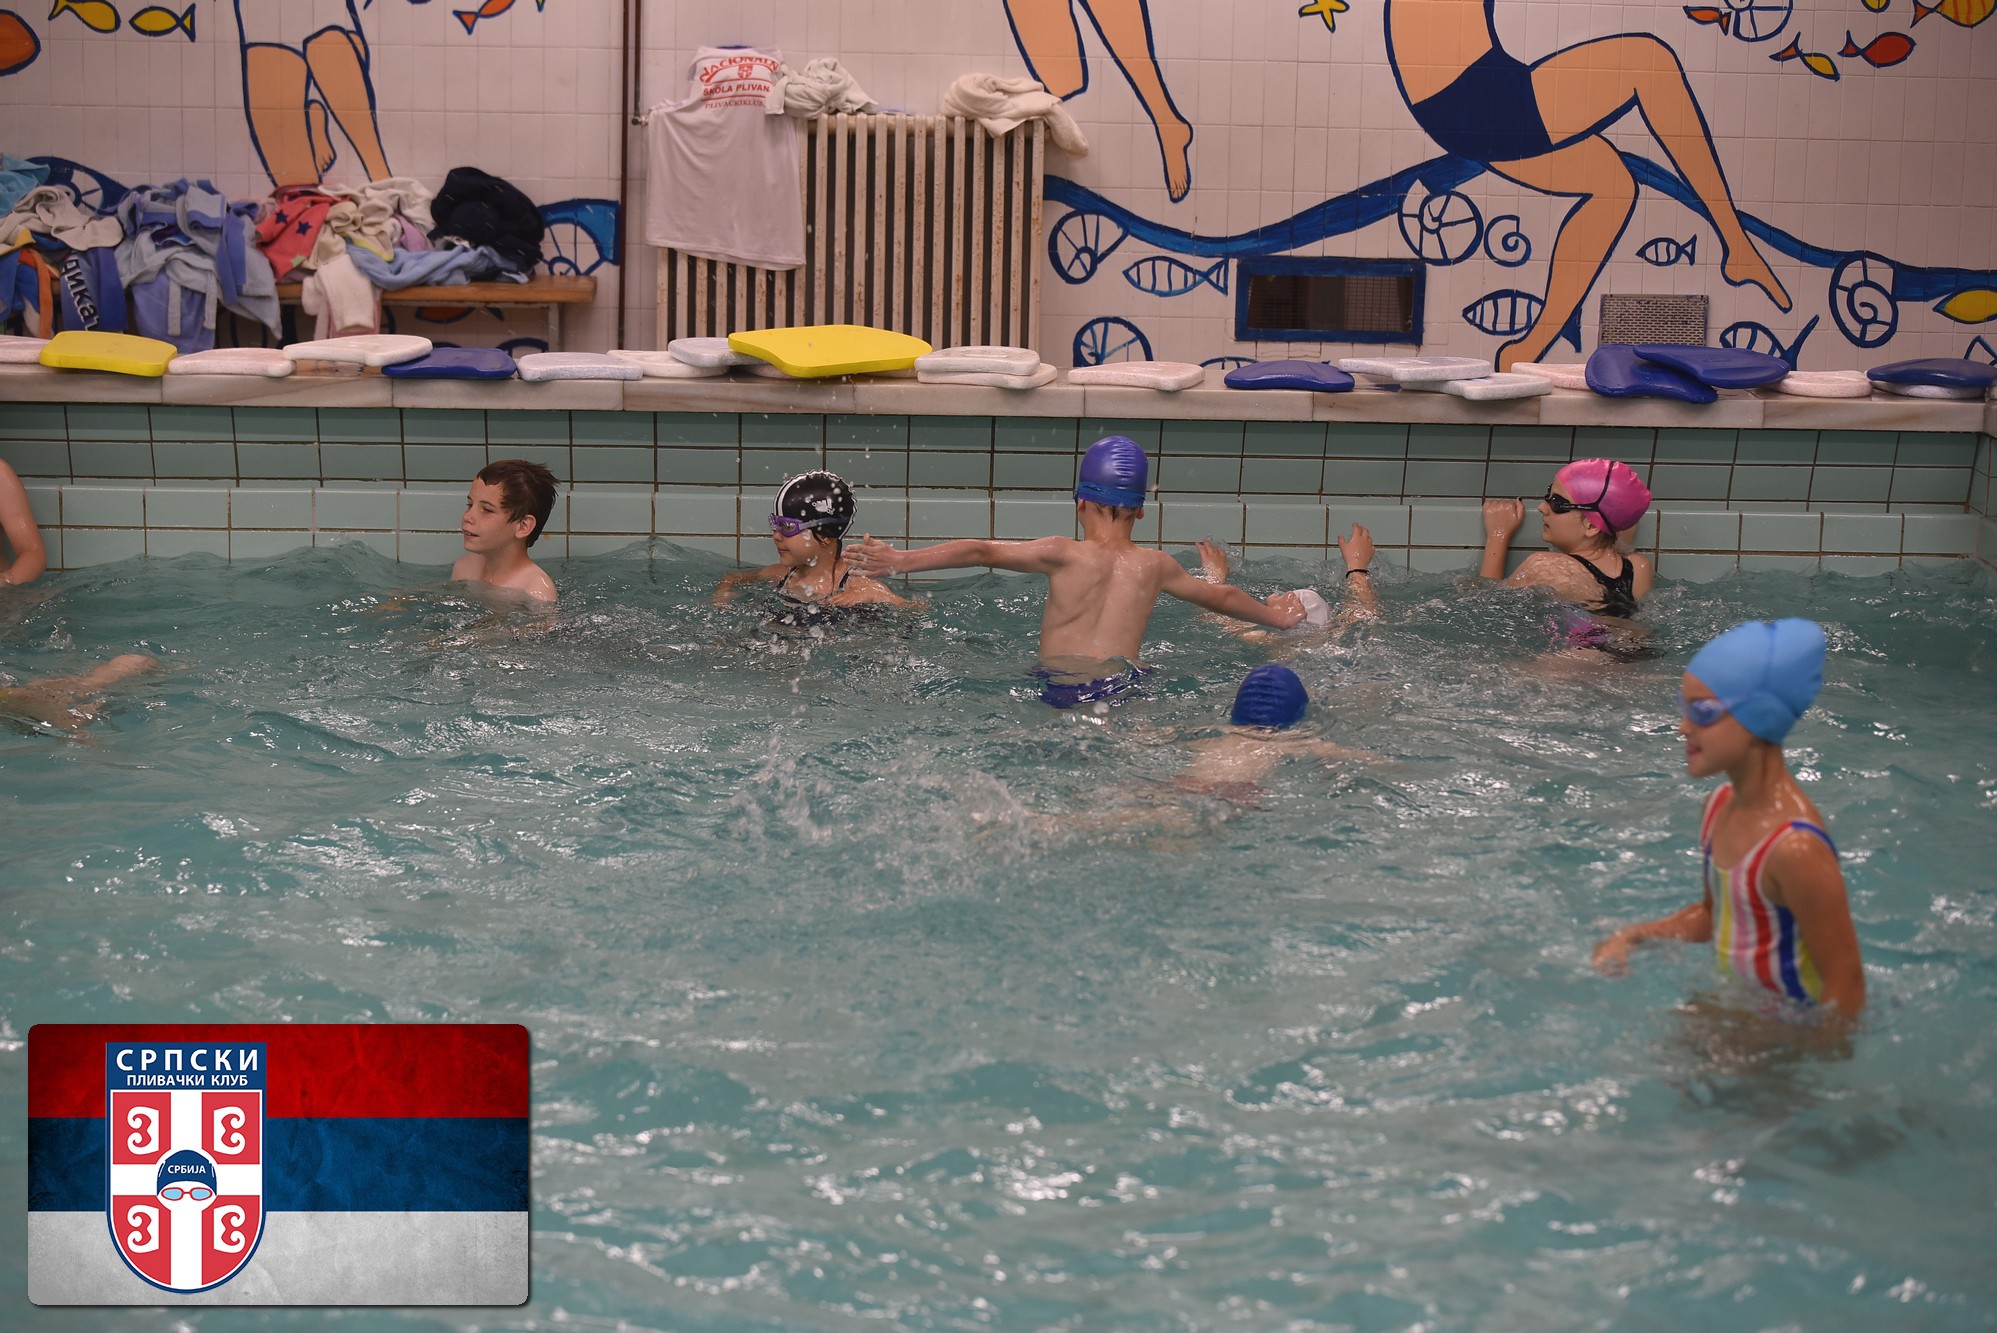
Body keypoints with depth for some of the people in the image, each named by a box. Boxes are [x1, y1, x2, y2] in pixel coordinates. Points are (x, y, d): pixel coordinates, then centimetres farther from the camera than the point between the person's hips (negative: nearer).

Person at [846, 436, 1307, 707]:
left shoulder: (1064, 555, 4)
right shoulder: (1154, 566, 14)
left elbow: (982, 552, -2)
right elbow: (1220, 597, 30)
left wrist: (901, 561, 0)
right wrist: (1273, 615, 48)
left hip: (1059, 683, -3)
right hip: (1124, 680, 3)